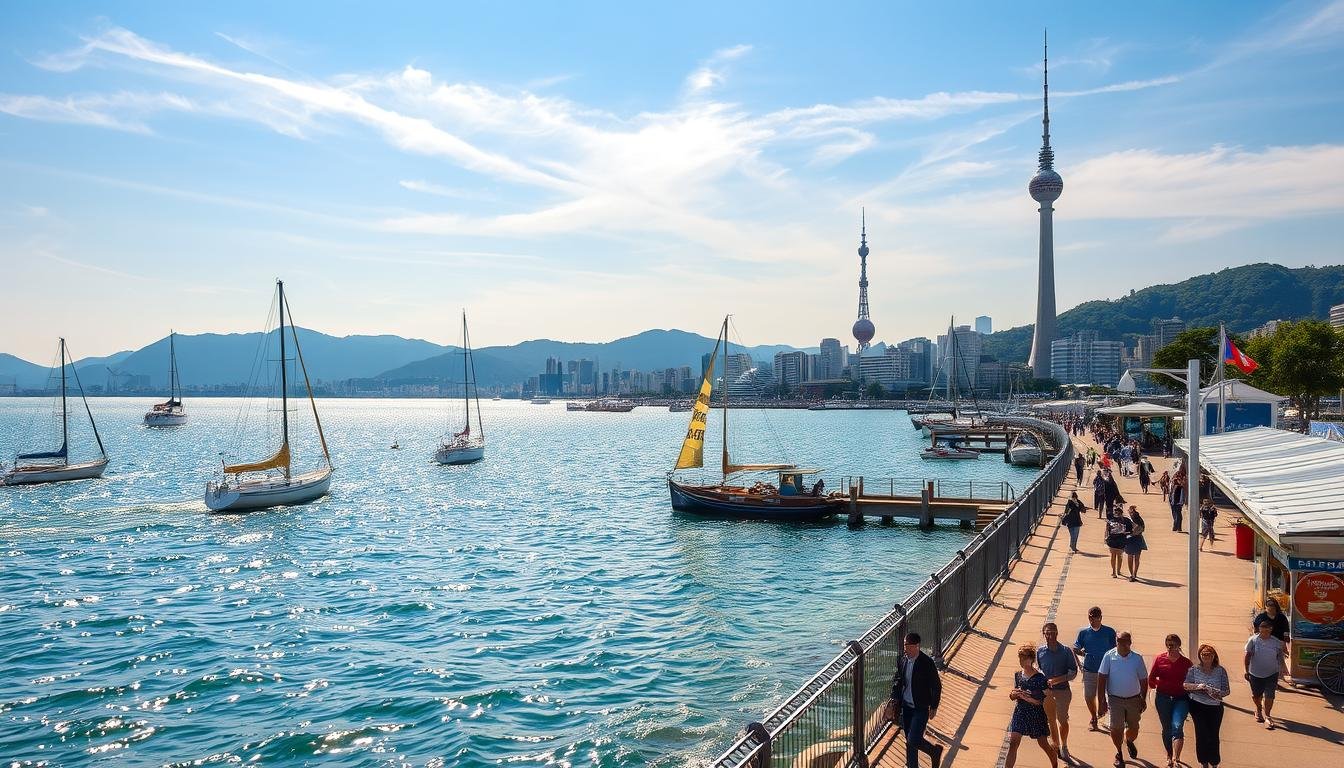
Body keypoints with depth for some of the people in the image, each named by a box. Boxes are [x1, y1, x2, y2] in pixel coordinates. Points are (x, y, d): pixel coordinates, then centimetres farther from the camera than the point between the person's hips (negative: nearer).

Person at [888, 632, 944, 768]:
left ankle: (935, 751, 17)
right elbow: (896, 680, 14)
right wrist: (894, 698, 5)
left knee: (913, 740, -10)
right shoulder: (903, 661, 0)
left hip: (921, 708, -6)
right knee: (909, 740, 12)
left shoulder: (927, 663, -16)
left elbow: (936, 685, -9)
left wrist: (934, 707, -7)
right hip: (906, 706, 6)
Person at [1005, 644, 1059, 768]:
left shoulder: (1040, 677, -13)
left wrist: (1029, 698, -25)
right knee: (1013, 743, -7)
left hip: (1036, 714, -3)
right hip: (1020, 712, 4)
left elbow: (1043, 700, -13)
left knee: (1043, 743, 11)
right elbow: (1013, 697, 11)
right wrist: (1013, 694, -11)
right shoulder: (1017, 675, 3)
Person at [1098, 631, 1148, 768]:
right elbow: (1102, 678, -7)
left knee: (1134, 728, 13)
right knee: (1116, 728, -1)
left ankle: (1129, 742, 47)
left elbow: (1143, 680, 4)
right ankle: (1119, 753, 24)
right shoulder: (1109, 656, -10)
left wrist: (1143, 700, 5)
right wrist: (1102, 701, -9)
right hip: (1115, 699, -2)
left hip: (1134, 699, 2)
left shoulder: (1137, 658, -6)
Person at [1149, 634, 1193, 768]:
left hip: (1181, 699, -2)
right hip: (1163, 698, 2)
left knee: (1177, 726, -19)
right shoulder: (1160, 659, -2)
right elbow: (1151, 678, 10)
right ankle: (1169, 756, 30)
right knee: (1166, 728, 12)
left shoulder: (1186, 663, -5)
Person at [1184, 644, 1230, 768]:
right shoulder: (1194, 669, -1)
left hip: (1215, 707, 1)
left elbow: (1227, 690, -2)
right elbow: (1186, 685, -6)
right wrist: (1197, 686, -23)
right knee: (1202, 734, -3)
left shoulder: (1220, 671, -1)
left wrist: (1218, 694, -21)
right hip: (1198, 706, -1)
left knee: (1213, 735, 3)